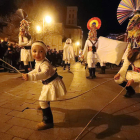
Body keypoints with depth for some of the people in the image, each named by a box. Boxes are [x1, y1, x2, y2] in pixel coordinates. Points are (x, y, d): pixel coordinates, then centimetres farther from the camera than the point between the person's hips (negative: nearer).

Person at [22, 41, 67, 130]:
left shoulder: (45, 64, -34)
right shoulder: (38, 61, -2)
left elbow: (45, 73, -55)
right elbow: (37, 70, 19)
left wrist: (30, 77, -64)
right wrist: (28, 74, 14)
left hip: (52, 83, -11)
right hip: (48, 83, 11)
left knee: (43, 101, -15)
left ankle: (48, 122, 2)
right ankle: (44, 107, 69)